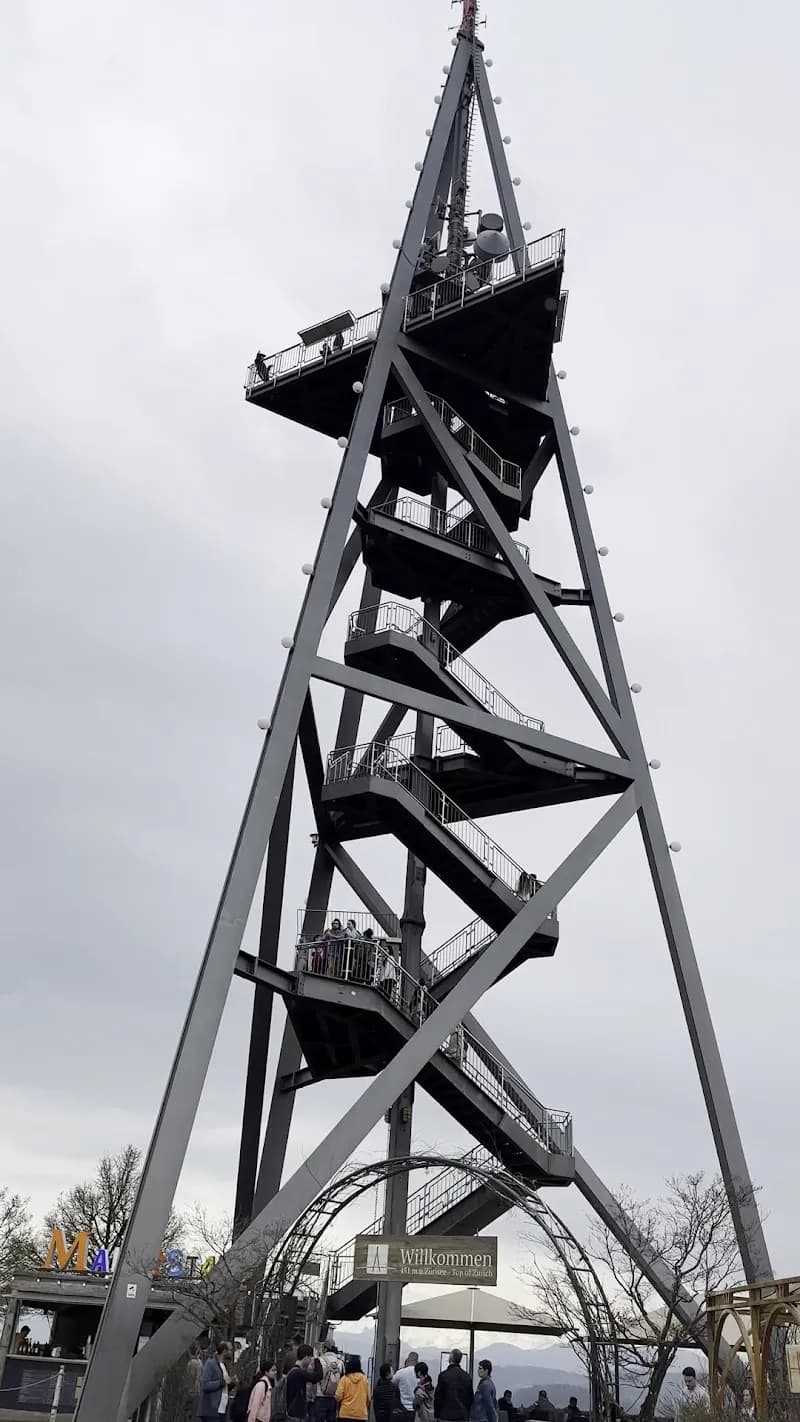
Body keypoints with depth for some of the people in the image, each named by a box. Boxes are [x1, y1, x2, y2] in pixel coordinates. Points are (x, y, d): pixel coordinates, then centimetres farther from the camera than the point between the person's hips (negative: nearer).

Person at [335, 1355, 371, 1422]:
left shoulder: (344, 1379, -6)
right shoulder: (364, 1379, 0)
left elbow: (338, 1396, -8)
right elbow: (369, 1397, 4)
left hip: (346, 1413, -1)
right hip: (361, 1414, 1)